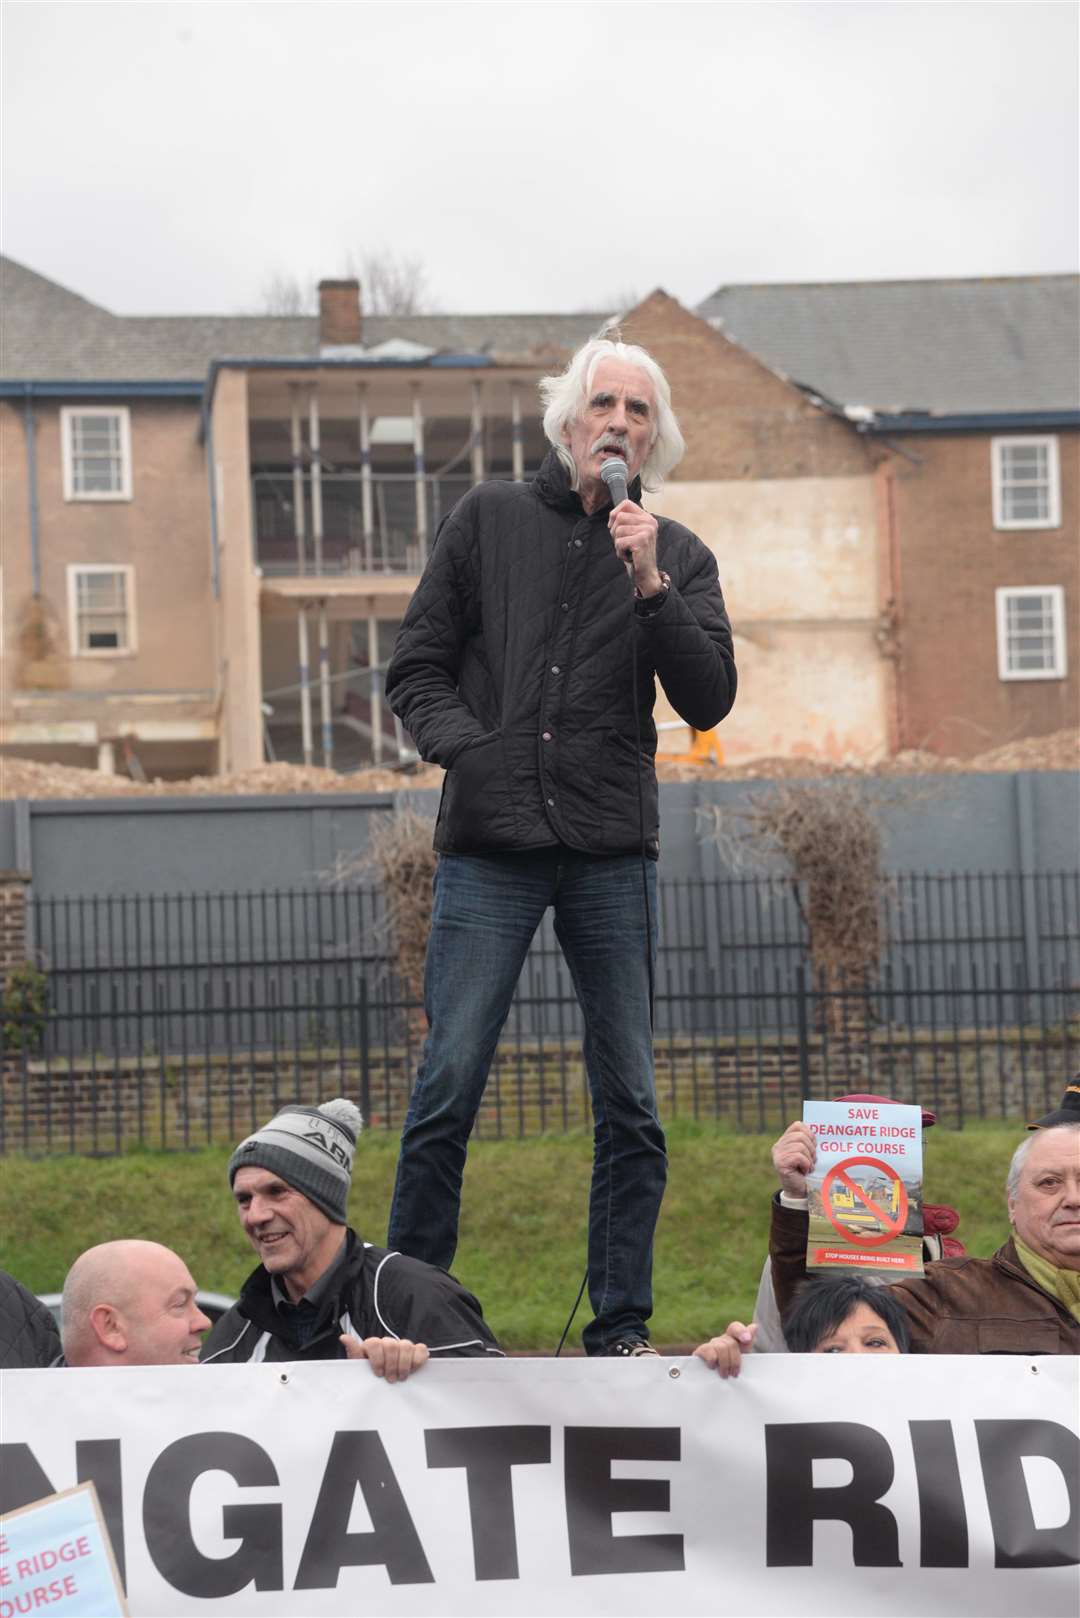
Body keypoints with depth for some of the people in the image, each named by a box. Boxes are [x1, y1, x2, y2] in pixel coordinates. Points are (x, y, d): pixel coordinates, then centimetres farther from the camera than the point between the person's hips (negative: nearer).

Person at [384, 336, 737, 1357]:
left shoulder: (679, 557, 11)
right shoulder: (490, 520, 9)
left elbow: (708, 704, 0)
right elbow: (416, 668, 10)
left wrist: (650, 585, -11)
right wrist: (466, 746, -8)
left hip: (612, 852, 1)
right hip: (490, 848, -1)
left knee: (629, 1102, 3)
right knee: (449, 1087, -7)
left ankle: (620, 1328, 12)